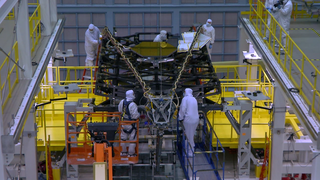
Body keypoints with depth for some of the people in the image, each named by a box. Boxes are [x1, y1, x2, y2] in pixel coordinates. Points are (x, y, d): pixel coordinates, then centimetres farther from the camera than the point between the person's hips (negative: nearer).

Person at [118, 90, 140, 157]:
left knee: (123, 137, 18)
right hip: (131, 123, -7)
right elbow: (135, 115, -24)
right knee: (132, 138, 6)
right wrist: (139, 114, -3)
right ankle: (131, 153, 12)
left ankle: (123, 151, 29)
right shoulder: (132, 105, -26)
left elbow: (120, 110, 12)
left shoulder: (122, 102, -2)